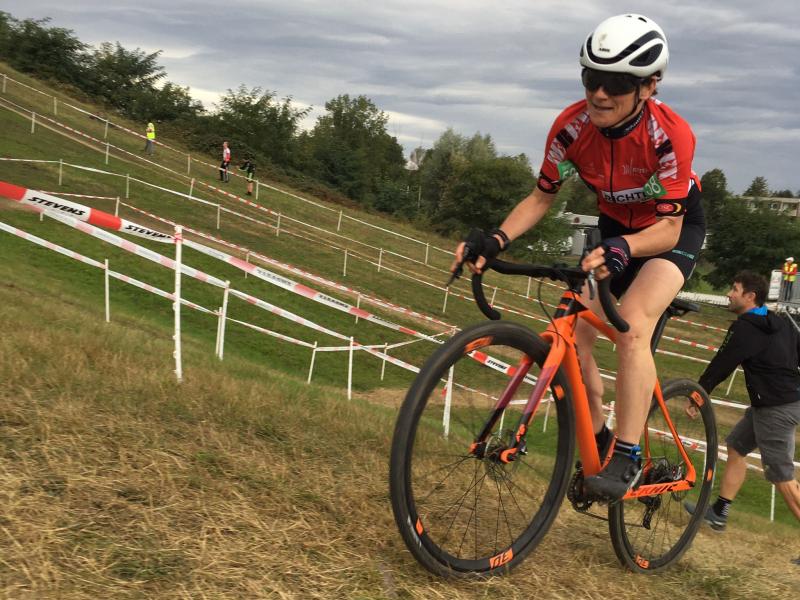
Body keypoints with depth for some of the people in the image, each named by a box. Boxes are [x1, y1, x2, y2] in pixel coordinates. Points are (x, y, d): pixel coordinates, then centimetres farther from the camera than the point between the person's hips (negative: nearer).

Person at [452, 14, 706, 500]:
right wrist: (497, 239, -27)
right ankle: (597, 441, 10)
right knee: (574, 333, -9)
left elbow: (668, 227, -31)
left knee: (632, 326, -28)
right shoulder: (572, 126, -22)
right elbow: (542, 196, -11)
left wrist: (624, 248, -52)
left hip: (676, 228, -4)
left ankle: (627, 458, -20)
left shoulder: (670, 135, -33)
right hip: (617, 227, 5)